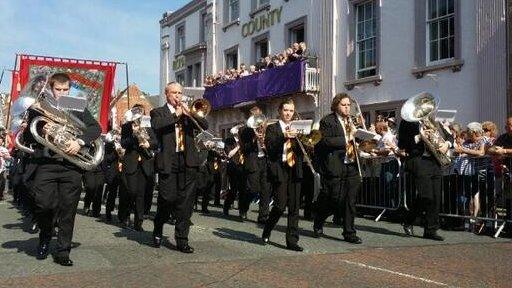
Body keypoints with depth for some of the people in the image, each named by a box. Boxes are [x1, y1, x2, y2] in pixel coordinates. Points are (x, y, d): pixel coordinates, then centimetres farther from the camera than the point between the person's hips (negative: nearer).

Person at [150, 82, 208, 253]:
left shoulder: (188, 112, 19)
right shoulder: (158, 112, 9)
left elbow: (205, 126, 5)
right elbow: (156, 125, -14)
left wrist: (190, 113, -8)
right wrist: (176, 114, -12)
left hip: (188, 162, 3)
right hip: (168, 162, -3)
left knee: (185, 202, 1)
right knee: (167, 200, -1)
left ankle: (182, 240, 6)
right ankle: (158, 231, 25)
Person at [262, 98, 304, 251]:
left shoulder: (296, 129, 18)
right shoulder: (272, 128, 5)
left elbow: (302, 150, 10)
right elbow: (269, 148, -11)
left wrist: (297, 138, -9)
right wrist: (283, 136, -24)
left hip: (295, 170, 4)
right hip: (280, 170, -4)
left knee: (294, 207, 1)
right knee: (280, 205, -8)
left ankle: (292, 240, 7)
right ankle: (266, 232, 17)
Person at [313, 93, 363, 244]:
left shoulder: (351, 121, 18)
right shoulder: (327, 121, -4)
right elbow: (326, 141, -16)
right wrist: (346, 139, -17)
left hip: (352, 166, 6)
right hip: (335, 167, -6)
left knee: (350, 202, 4)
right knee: (335, 200, -1)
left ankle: (349, 233, 12)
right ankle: (318, 224, 23)